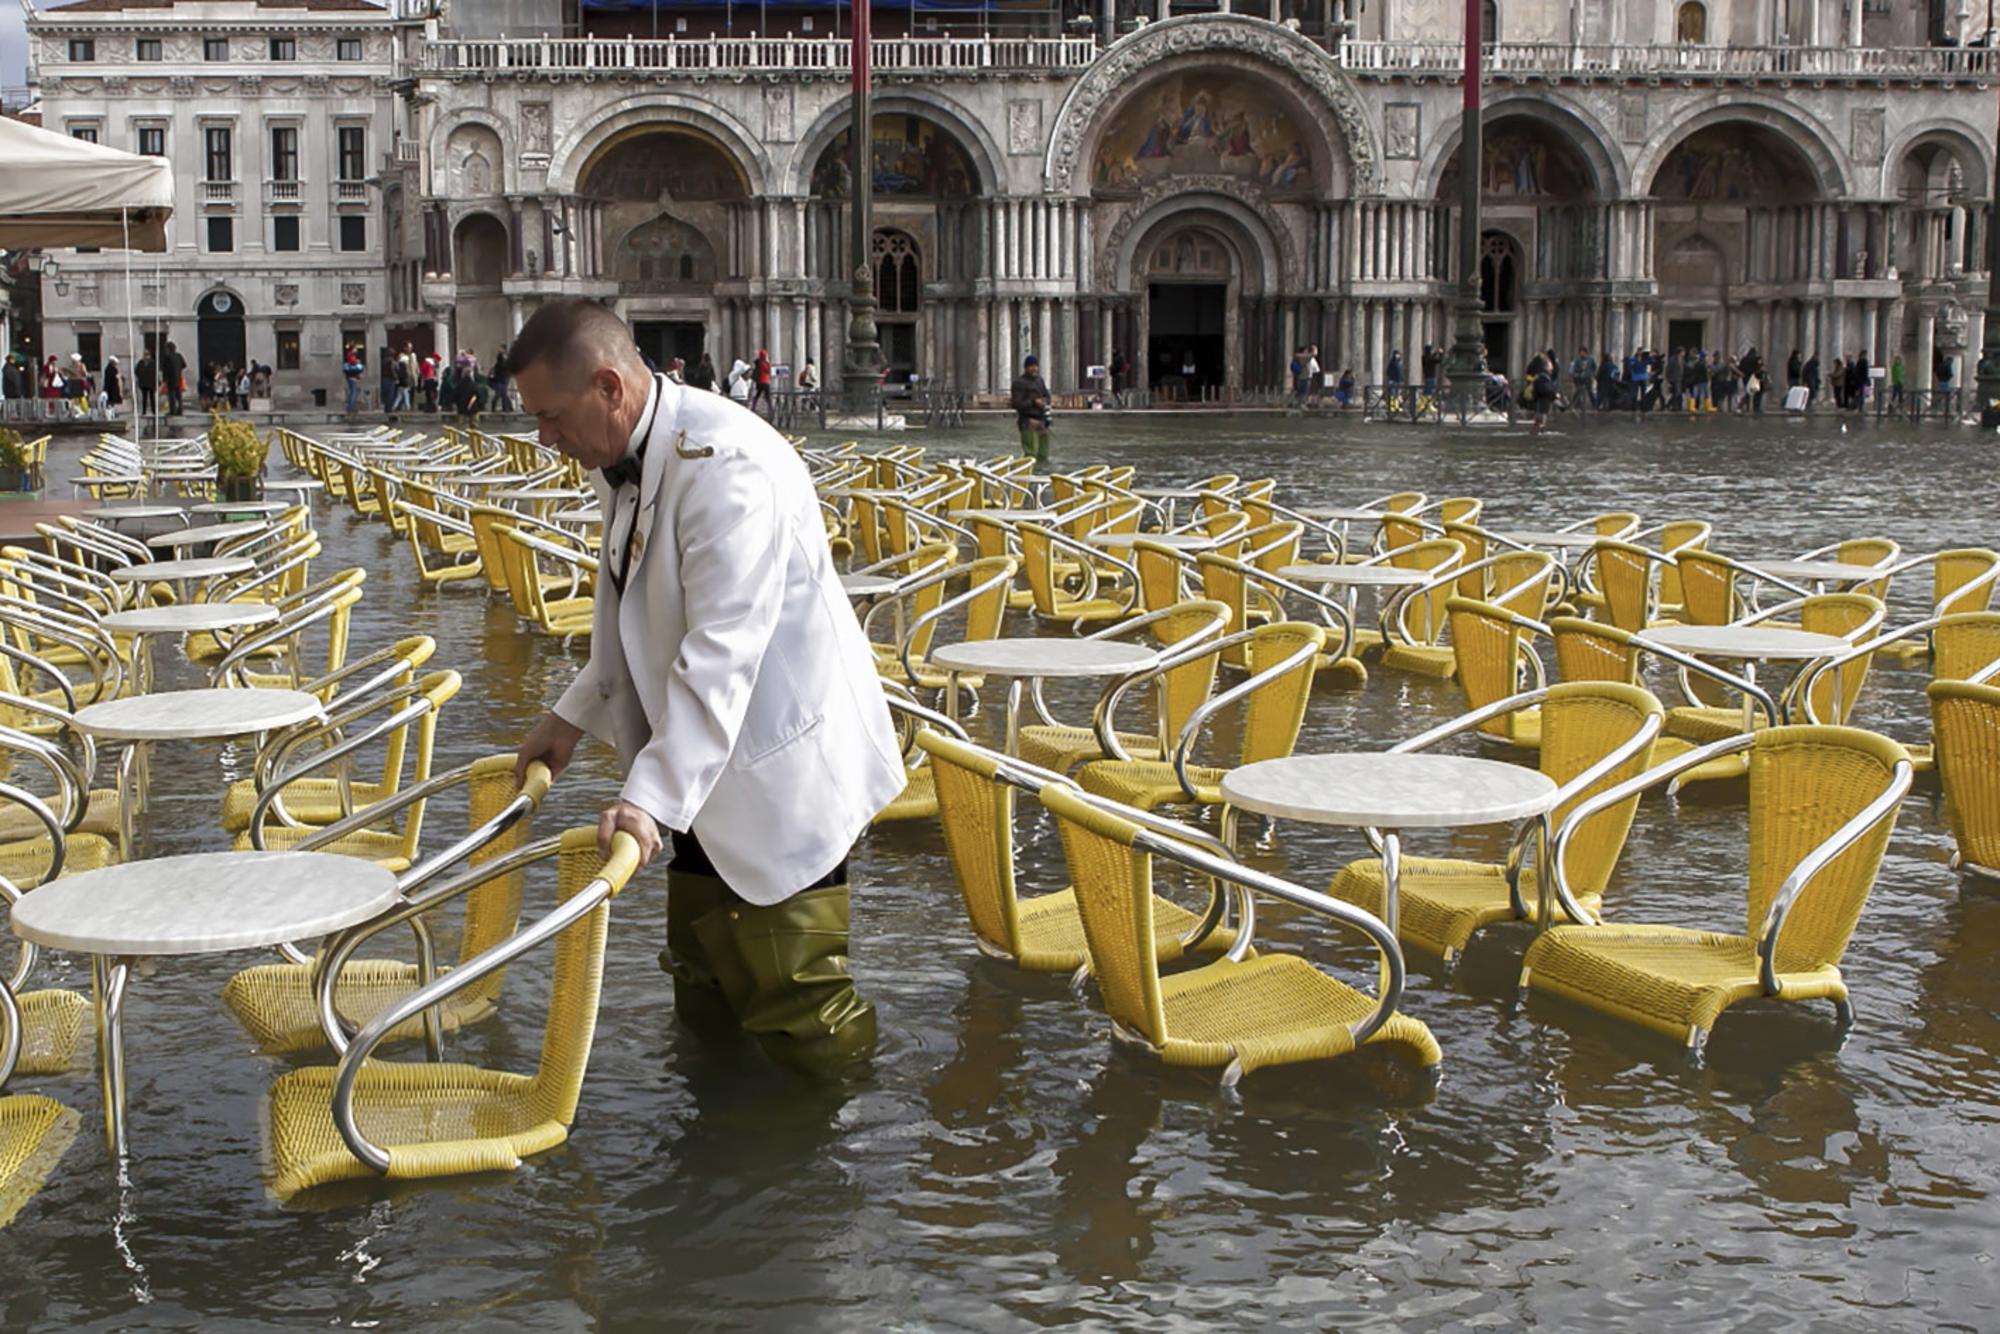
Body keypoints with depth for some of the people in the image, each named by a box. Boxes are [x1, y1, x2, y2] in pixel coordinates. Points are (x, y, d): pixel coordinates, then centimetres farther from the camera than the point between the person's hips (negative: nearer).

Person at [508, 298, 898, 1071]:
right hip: (711, 775, 10)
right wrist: (571, 719, 15)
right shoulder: (623, 463, 5)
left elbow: (721, 653, -33)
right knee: (706, 1007, 21)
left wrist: (653, 795, -38)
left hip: (779, 778, -10)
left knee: (799, 1028, 0)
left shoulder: (722, 463, -27)